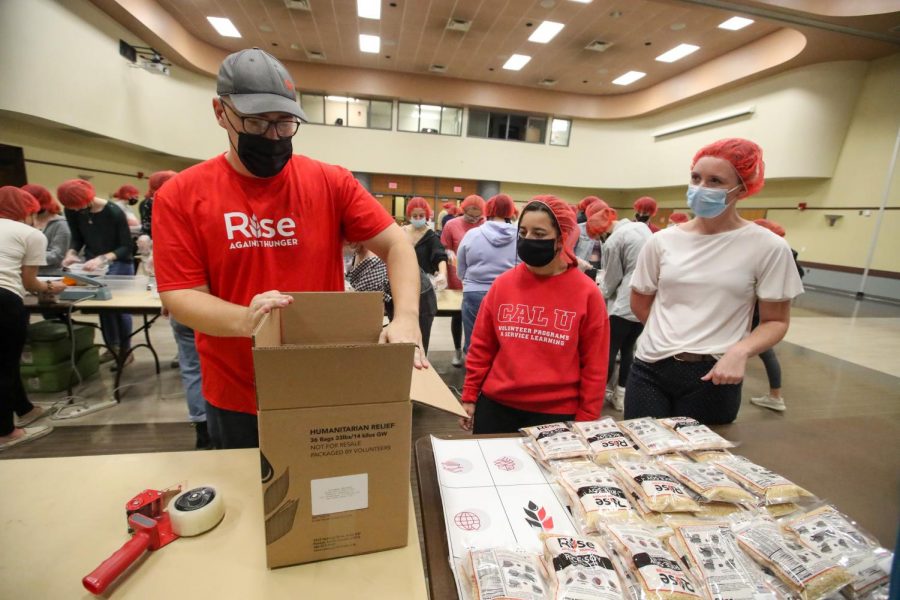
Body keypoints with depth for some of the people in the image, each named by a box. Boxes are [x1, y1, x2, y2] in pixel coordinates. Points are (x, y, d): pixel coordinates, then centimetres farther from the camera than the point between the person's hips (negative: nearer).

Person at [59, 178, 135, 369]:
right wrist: (71, 252, -16)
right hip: (92, 264, 5)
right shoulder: (73, 211, -7)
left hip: (118, 264, -5)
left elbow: (126, 247, -21)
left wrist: (103, 258, -34)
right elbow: (77, 237, 4)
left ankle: (126, 350, 7)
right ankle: (112, 346, 21)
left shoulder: (114, 212, -22)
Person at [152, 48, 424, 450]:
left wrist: (406, 317, -26)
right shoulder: (180, 195, -5)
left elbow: (396, 245, -9)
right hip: (234, 399, 1)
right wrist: (244, 319, -30)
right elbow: (180, 295, -9)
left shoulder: (331, 183, -6)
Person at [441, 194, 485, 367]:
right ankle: (457, 350, 27)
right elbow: (444, 250, 3)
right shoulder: (451, 225, -2)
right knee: (458, 315, 12)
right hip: (458, 280, 0)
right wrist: (450, 254, -17)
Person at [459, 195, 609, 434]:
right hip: (496, 405, 3)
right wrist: (469, 397, 6)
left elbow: (594, 365, -3)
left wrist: (585, 421, -2)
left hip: (556, 412, -2)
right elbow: (481, 347, 4)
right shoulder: (503, 283, -1)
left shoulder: (586, 292, -7)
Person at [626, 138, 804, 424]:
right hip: (649, 369, 2)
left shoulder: (769, 247, -5)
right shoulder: (662, 241, 0)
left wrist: (740, 350, -19)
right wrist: (670, 332, 7)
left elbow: (776, 321, -2)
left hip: (714, 375, -2)